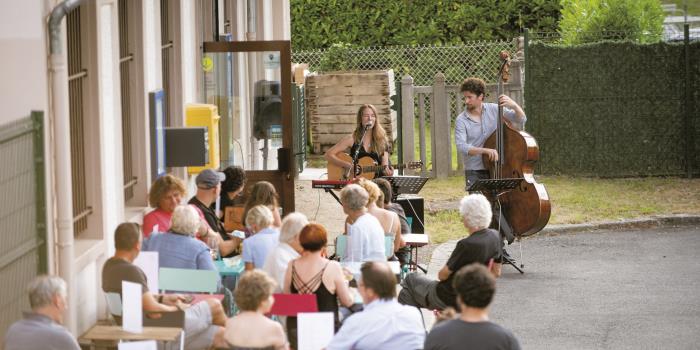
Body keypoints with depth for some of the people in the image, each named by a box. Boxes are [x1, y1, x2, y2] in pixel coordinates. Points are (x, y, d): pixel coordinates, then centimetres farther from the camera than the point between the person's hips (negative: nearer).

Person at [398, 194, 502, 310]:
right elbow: (497, 272, 7)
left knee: (410, 279, 18)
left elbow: (443, 275, -17)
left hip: (451, 300, -8)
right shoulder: (494, 236, -6)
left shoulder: (467, 244, -30)